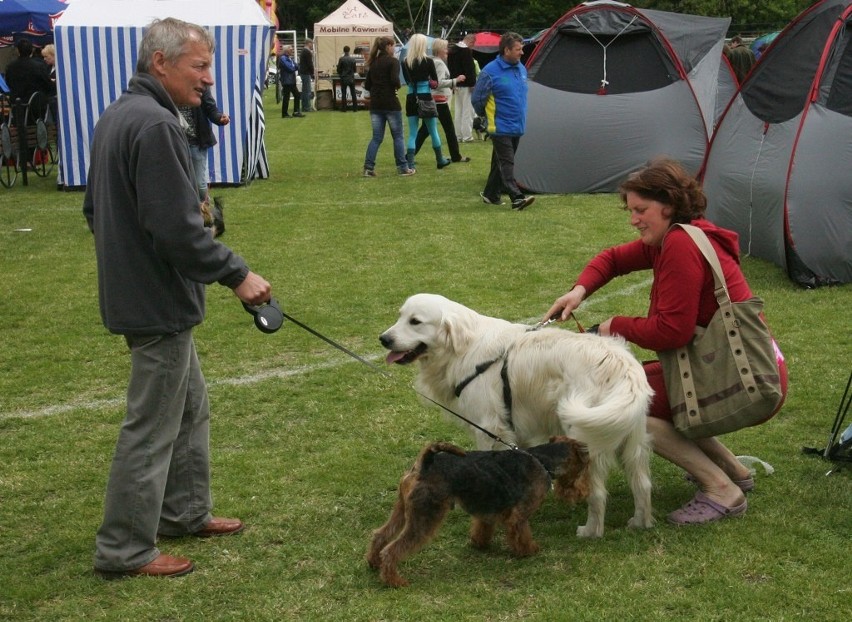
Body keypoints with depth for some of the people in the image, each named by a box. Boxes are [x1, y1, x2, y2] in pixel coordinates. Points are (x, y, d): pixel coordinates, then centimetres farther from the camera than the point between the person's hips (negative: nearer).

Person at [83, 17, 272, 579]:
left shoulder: (116, 116, 11)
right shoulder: (156, 126, -22)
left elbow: (96, 209, 20)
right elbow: (178, 229, -26)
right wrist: (236, 274, -17)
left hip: (134, 292, 10)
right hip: (160, 301, -10)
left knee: (191, 407, 22)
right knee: (152, 426, 0)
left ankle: (185, 512, 34)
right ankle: (125, 550, 10)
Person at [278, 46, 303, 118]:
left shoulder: (290, 58, 18)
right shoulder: (283, 58, -12)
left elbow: (296, 67, 14)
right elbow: (290, 68, -20)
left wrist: (294, 67, -7)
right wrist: (294, 67, -1)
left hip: (292, 80, 9)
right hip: (286, 81, -9)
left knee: (297, 95, 9)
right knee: (286, 97, -5)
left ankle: (296, 112, 16)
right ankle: (285, 114, 1)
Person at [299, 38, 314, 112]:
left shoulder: (303, 51, 17)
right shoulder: (308, 52, -14)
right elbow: (310, 64, -18)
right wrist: (312, 73, -11)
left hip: (302, 72, 10)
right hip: (306, 73, -10)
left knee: (305, 90, 14)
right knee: (307, 91, -8)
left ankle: (304, 107, 18)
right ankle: (306, 107, -8)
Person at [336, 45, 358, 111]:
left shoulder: (341, 59, -11)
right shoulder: (353, 59, -5)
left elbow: (338, 69, -5)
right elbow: (355, 69, 3)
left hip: (343, 79, -2)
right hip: (351, 78, 2)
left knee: (343, 94, 3)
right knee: (353, 94, 7)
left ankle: (343, 108, 1)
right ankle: (355, 108, 7)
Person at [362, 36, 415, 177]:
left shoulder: (373, 63, 11)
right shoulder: (392, 61, -8)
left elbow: (367, 85, 10)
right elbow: (395, 80, -20)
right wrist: (398, 86, 0)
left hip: (375, 104, 6)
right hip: (390, 103, -6)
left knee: (376, 137, 9)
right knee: (398, 136, 5)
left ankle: (368, 167, 0)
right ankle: (403, 168, 8)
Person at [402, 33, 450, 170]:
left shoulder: (405, 62, -1)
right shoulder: (428, 61, -9)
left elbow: (407, 81, 10)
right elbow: (435, 82, -2)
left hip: (411, 99, 3)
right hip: (426, 98, -2)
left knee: (412, 133, 6)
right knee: (433, 131, 11)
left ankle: (410, 163, -1)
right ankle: (440, 160, 23)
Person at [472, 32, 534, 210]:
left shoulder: (521, 69, 8)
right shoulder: (490, 72, -15)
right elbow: (477, 99, -7)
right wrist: (487, 117, 5)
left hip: (517, 127, 7)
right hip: (501, 128, -7)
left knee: (501, 162, 14)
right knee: (506, 164, -11)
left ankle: (490, 194, 25)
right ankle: (517, 198, -17)